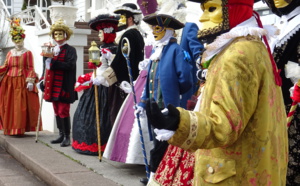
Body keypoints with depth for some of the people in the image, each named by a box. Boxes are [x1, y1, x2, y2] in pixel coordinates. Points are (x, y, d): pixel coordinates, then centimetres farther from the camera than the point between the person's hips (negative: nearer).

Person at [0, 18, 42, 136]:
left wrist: (30, 81, -15)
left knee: (21, 105, -7)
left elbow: (30, 68, -4)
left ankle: (19, 129, -3)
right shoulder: (10, 53, 16)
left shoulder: (27, 53, 2)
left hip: (22, 82, -4)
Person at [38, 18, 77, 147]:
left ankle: (67, 137, 1)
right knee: (57, 111, 11)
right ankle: (61, 135, 21)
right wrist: (42, 80, 12)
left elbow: (70, 65, -18)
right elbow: (46, 66, 20)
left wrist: (53, 63, -21)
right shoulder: (51, 50, 16)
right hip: (53, 85, 7)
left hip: (64, 86, -6)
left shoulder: (70, 50, -2)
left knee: (63, 111, -7)